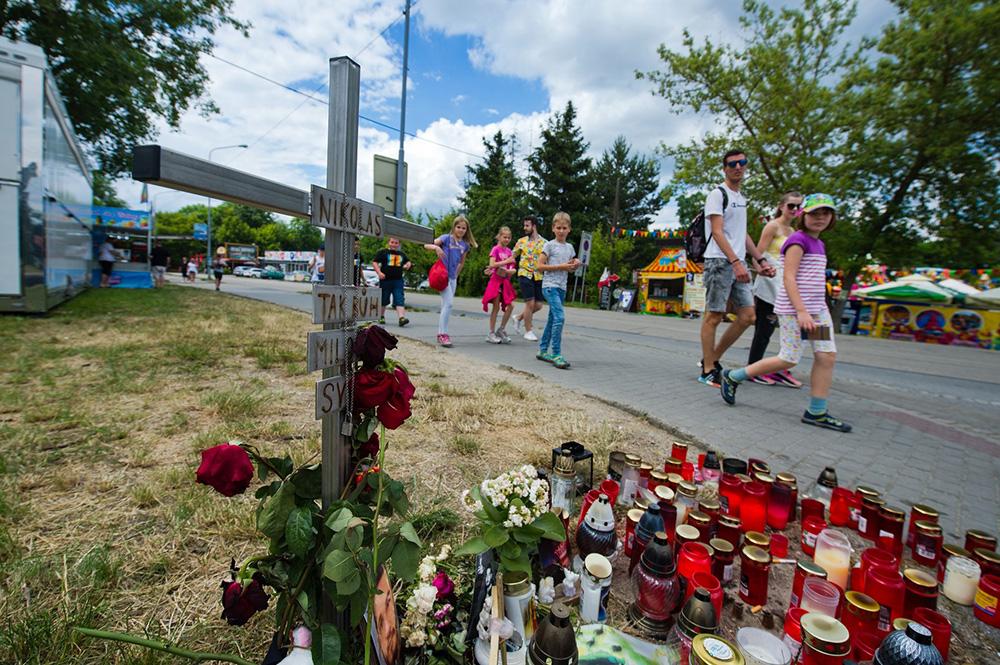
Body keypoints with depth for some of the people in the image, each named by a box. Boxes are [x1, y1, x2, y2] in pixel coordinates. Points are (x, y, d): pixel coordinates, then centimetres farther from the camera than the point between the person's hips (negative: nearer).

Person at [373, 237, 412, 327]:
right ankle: (381, 317, 29)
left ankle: (401, 318, -21)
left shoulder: (402, 254, 17)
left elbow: (408, 262, 31)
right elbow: (374, 262, -2)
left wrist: (408, 265, 7)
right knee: (383, 300, 10)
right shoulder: (383, 252, 2)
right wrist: (379, 273, -16)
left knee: (400, 300, -12)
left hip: (398, 280, 3)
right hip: (385, 280, -2)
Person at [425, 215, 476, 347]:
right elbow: (427, 245, -12)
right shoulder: (447, 238, -5)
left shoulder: (465, 245, 9)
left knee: (446, 305, 11)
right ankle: (443, 334, -10)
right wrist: (436, 247, -30)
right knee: (448, 304, -15)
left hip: (453, 277, 6)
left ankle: (440, 333, 20)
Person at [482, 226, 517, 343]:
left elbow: (512, 269, 10)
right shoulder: (495, 249, -5)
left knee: (510, 306, -2)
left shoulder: (509, 251, 11)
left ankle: (501, 330, 12)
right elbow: (492, 264, -18)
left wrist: (509, 271, -12)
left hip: (505, 281, 6)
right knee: (496, 307, -3)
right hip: (496, 280, -5)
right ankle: (491, 334, 6)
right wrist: (506, 261, -18)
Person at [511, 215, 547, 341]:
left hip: (538, 276, 3)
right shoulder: (521, 241, 4)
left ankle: (519, 318, 28)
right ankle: (528, 331, 7)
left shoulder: (544, 242, 4)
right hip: (525, 275, -2)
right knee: (530, 303, -8)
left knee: (538, 305, 4)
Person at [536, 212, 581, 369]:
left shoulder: (570, 247, 14)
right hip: (550, 286, -7)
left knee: (552, 319, 12)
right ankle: (556, 355, -16)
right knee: (559, 317, -20)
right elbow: (539, 266, -10)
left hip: (562, 287, 7)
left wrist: (575, 265, 0)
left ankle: (543, 351, 24)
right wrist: (560, 266, -15)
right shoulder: (550, 245, -4)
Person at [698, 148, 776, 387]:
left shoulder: (741, 198, 22)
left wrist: (761, 260, 18)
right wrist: (735, 262, -25)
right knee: (714, 315, -5)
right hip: (719, 262, -8)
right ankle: (708, 371, 2)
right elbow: (717, 232, -15)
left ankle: (712, 359, 15)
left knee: (747, 316, 5)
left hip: (738, 264, 8)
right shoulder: (717, 194, -4)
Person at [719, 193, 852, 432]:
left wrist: (818, 310, 17)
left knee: (827, 356, 1)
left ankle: (816, 412, 7)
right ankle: (733, 377, 7)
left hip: (817, 309, 9)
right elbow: (789, 278, -17)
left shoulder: (818, 244, 18)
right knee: (789, 359, -6)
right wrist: (801, 311, -24)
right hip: (793, 308, -9)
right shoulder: (798, 240, -9)